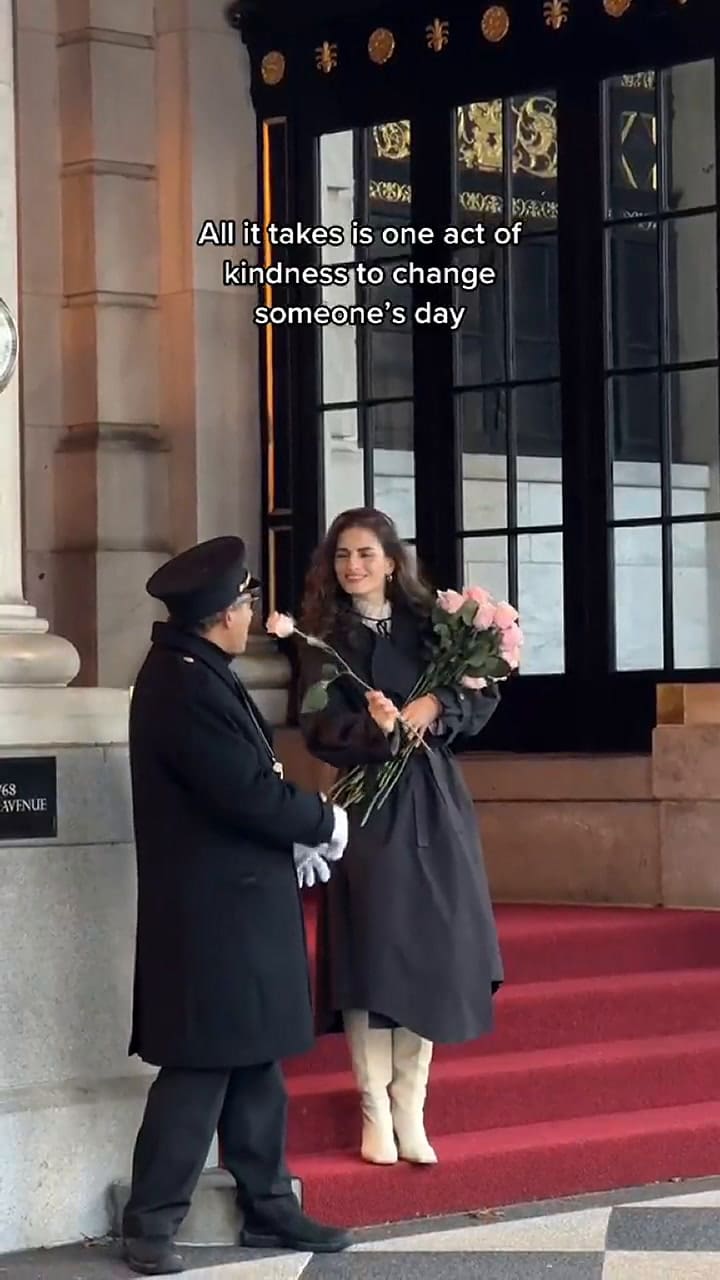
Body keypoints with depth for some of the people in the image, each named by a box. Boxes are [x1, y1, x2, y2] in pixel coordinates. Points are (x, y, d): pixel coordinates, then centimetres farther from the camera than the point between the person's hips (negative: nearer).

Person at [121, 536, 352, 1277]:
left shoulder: (190, 673, 11)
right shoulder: (187, 688, -21)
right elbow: (250, 793, -23)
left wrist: (294, 837, 3)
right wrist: (325, 823, -7)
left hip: (237, 904, 10)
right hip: (213, 910, -10)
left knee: (254, 1063, 14)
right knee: (201, 1067, -4)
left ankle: (267, 1207, 21)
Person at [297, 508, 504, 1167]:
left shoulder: (429, 624, 7)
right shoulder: (325, 639, 3)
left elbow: (484, 694, 4)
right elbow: (321, 729, -6)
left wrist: (435, 707, -14)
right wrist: (380, 731, -23)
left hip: (433, 802, 2)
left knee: (428, 948, 0)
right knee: (369, 948, -5)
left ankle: (410, 1107, 6)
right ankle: (375, 1107, 1)